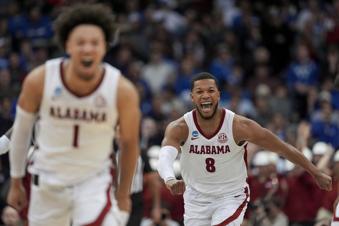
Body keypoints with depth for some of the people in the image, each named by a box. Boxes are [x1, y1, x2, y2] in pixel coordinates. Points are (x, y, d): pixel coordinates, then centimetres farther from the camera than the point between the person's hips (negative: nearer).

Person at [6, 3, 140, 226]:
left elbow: (129, 143, -1)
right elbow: (22, 130, 2)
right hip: (48, 182, 2)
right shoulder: (40, 80, -16)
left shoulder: (122, 90, -18)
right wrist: (16, 182, 10)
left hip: (94, 182, -2)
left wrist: (123, 195, 8)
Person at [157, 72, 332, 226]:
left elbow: (283, 148, -10)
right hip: (196, 198, 2)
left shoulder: (239, 126, -20)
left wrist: (316, 173, -3)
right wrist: (170, 180, -63)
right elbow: (165, 156, -39)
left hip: (231, 197, -2)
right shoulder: (179, 128, -19)